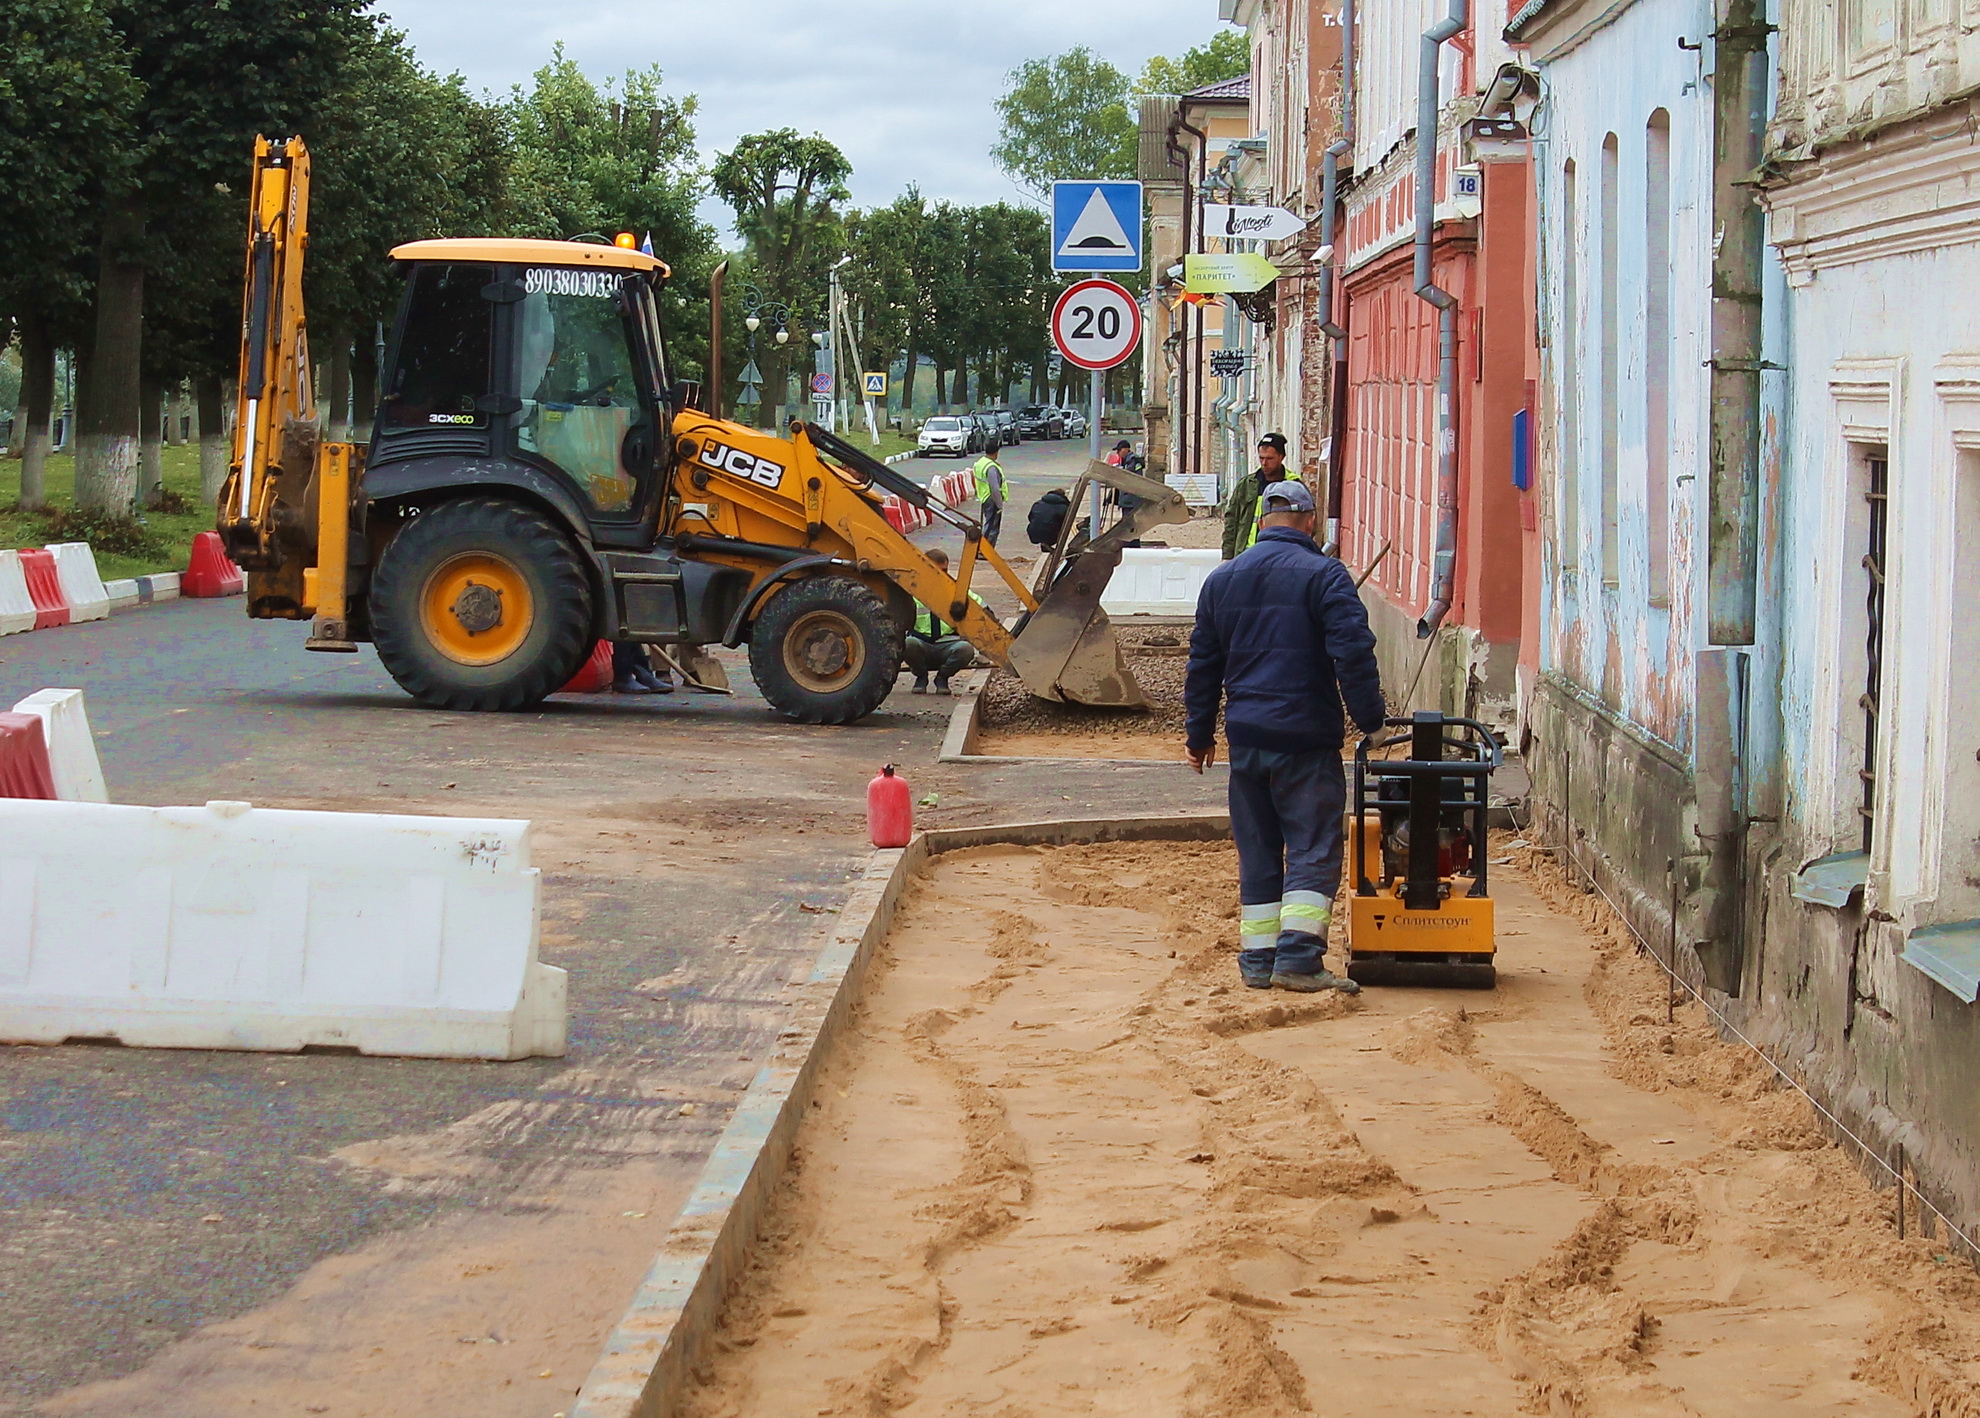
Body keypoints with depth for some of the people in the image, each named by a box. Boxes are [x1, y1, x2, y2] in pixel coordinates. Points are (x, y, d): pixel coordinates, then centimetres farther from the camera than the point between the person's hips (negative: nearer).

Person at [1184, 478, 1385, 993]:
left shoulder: (1222, 579, 12)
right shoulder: (1322, 574, -6)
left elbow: (1203, 662, 17)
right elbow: (1352, 650, -14)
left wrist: (1199, 733, 24)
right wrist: (1369, 719, -6)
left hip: (1246, 738, 5)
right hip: (1306, 738, -5)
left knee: (1257, 850, 13)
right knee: (1313, 849, -4)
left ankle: (1258, 959, 13)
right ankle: (1298, 956, -15)